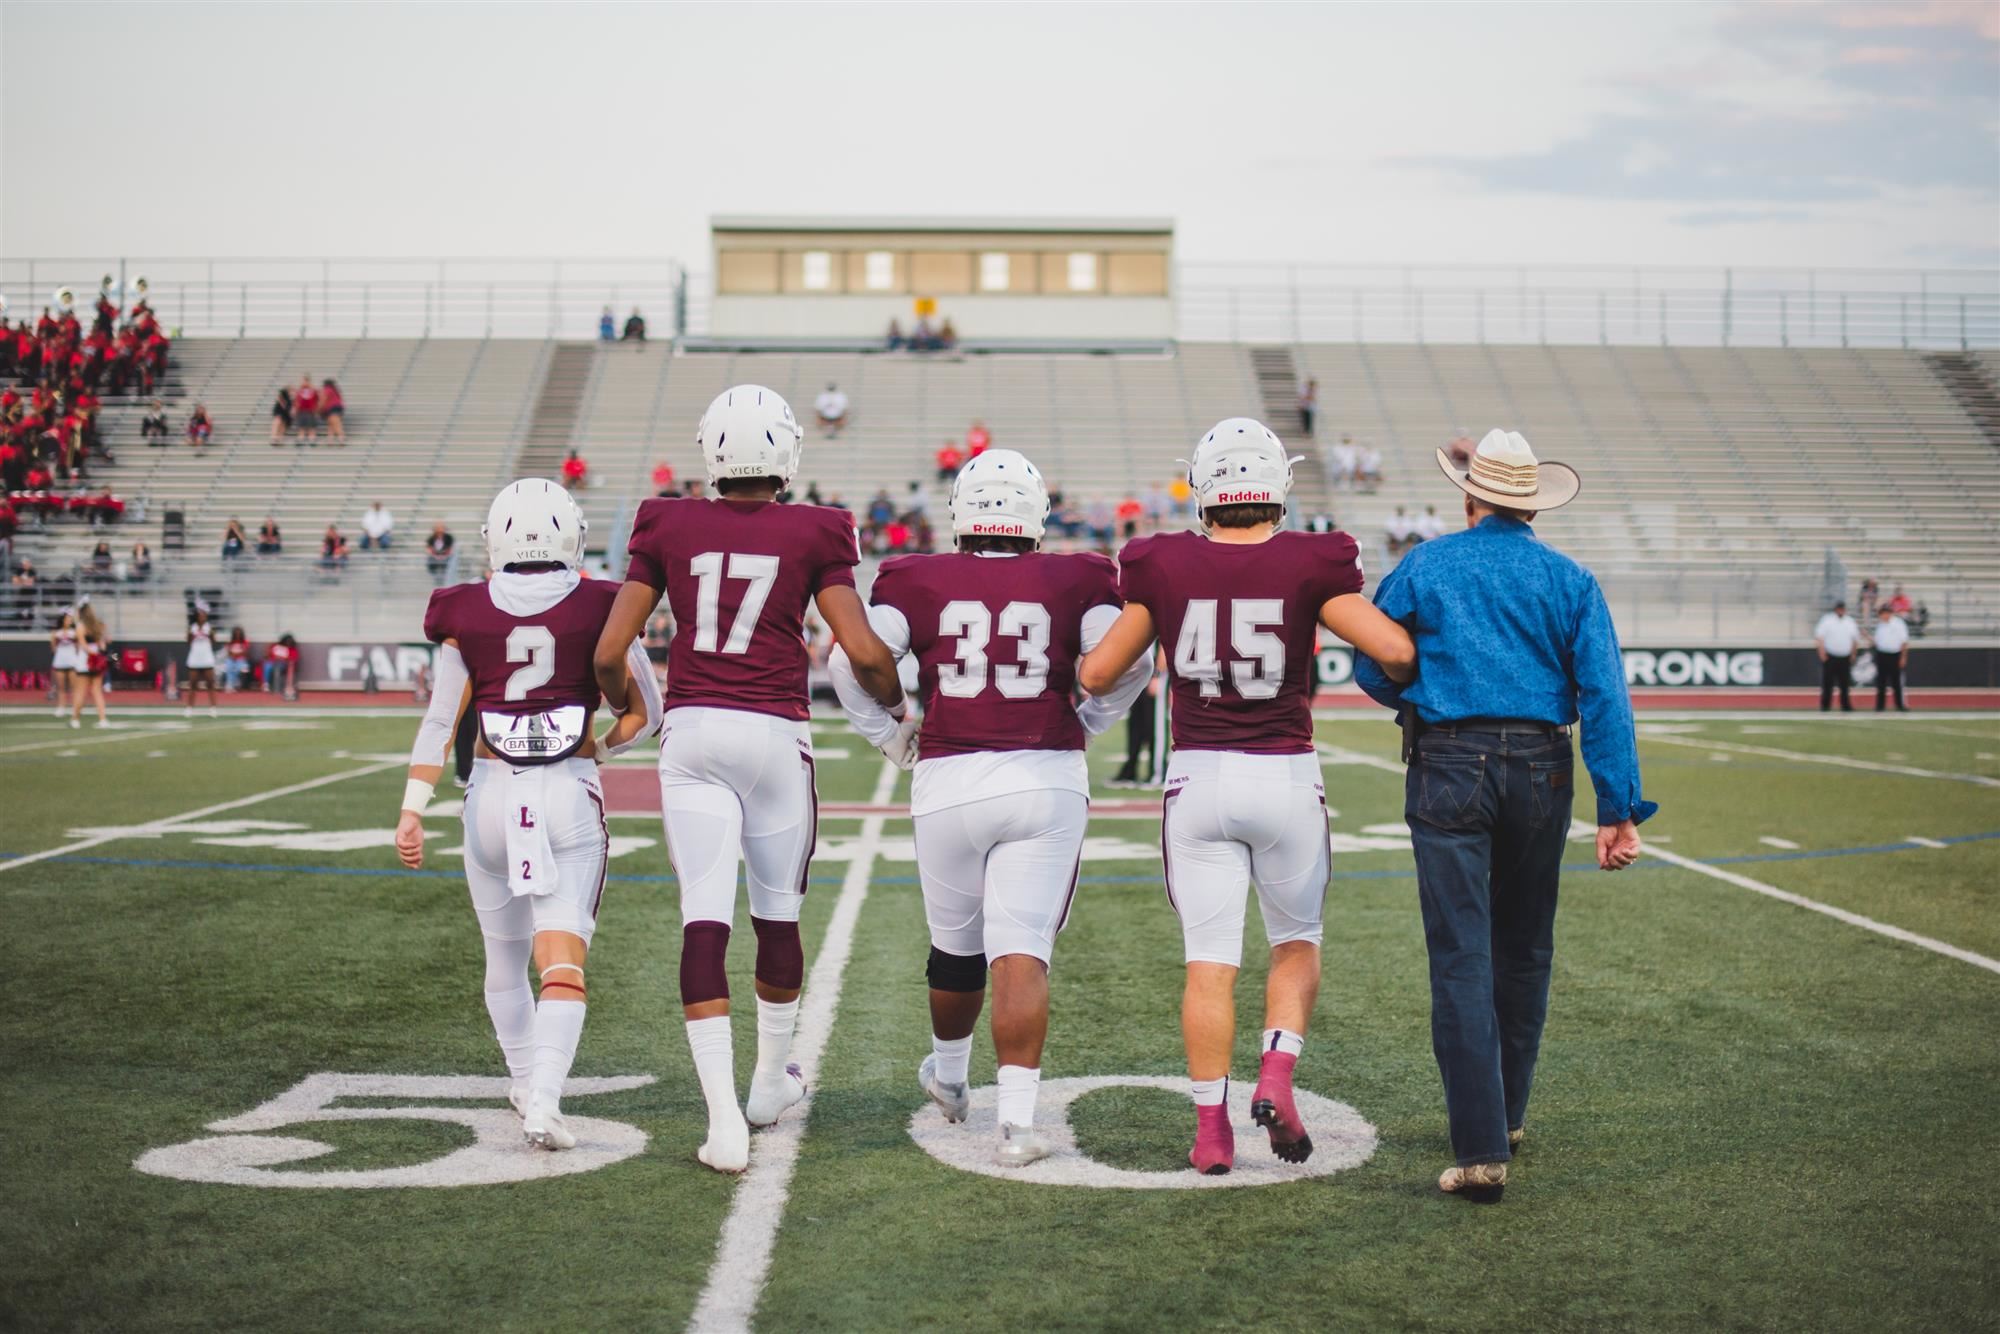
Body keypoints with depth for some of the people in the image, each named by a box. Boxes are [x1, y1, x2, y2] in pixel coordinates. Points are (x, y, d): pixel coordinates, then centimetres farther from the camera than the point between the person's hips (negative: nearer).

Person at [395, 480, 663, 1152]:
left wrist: (412, 807, 1)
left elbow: (441, 721, -2)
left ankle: (524, 1080, 37)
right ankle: (543, 1102, -21)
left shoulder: (467, 616, 0)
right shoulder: (599, 610, -1)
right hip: (570, 795, -2)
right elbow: (643, 713, 5)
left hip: (492, 794, 2)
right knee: (563, 959, -6)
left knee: (505, 955, 20)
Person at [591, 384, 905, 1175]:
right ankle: (772, 1081, 34)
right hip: (775, 733, -1)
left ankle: (723, 1118, -10)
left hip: (692, 731, 1)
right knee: (777, 916, 17)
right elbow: (865, 652, -6)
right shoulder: (812, 536, 0)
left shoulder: (668, 529, 4)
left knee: (704, 923, -2)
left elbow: (610, 651, 3)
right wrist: (896, 704, 15)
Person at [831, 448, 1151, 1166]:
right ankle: (1017, 1121, -10)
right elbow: (1130, 661, -5)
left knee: (955, 944, 20)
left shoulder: (922, 583, 3)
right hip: (1048, 779, -1)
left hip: (948, 783, 1)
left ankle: (947, 1072, 43)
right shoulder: (1071, 583, 4)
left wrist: (887, 736, 9)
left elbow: (850, 659, -6)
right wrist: (1083, 725, 11)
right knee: (1021, 953, -3)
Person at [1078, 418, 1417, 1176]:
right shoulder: (1311, 566, -7)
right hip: (1286, 777, -1)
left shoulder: (1162, 569, -2)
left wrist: (1135, 620, 22)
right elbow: (1394, 651, -12)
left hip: (1197, 779, 1)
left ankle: (1212, 1130, 3)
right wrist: (1410, 668, 10)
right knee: (1297, 944, 19)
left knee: (1209, 962, 5)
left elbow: (1096, 675, 4)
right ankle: (1276, 1078, 0)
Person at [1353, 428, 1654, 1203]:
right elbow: (1604, 696, -3)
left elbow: (1372, 670, 7)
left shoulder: (1423, 568, 2)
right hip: (1540, 770, 2)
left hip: (1449, 768, -2)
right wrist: (1620, 809, -4)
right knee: (1523, 950, 18)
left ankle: (1481, 1151, -12)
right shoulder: (1570, 581, 4)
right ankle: (1506, 1114, 33)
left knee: (1463, 958, -4)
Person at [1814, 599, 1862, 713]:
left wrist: (1853, 654, 16)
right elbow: (1819, 636, -8)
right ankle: (1825, 706, 1)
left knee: (1845, 683, 3)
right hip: (1830, 657, -4)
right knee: (1827, 682, -4)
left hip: (1845, 658, 4)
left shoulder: (1850, 621, 13)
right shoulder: (1827, 620, -1)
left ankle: (1846, 706, 8)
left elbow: (1855, 638, 22)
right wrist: (1822, 652, -15)